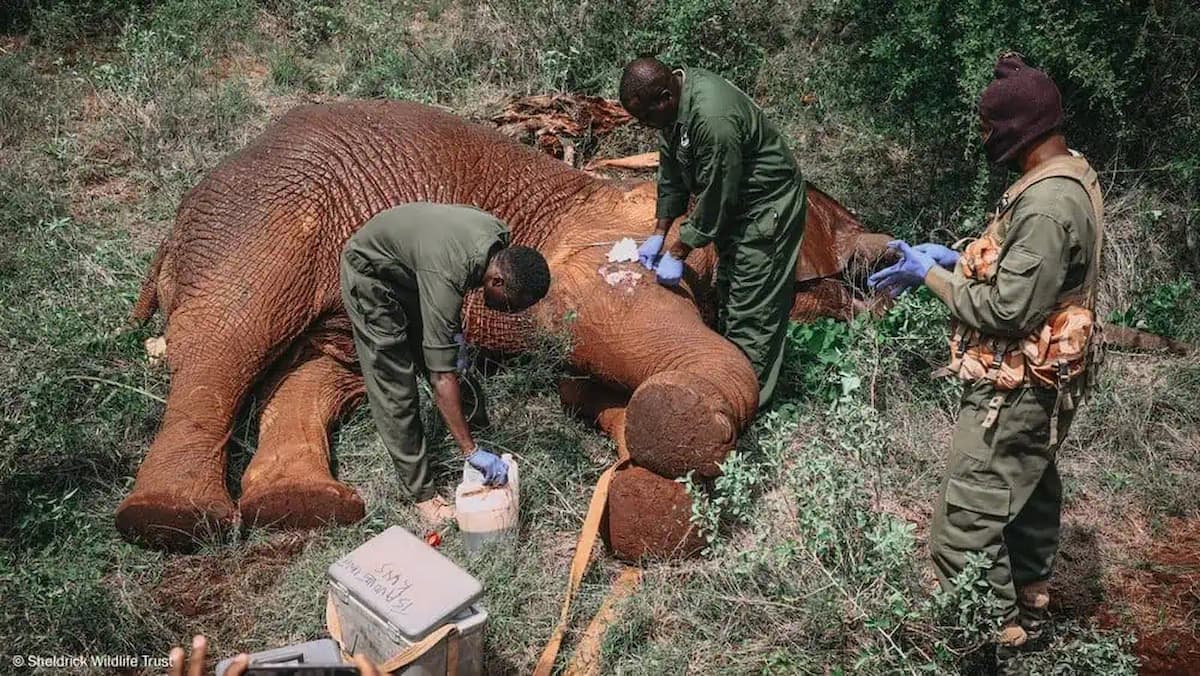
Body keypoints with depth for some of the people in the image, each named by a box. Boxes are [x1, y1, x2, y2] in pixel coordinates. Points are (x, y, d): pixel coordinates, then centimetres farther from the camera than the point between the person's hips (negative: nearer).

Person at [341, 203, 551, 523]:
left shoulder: (499, 236, -19)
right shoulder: (444, 279, -42)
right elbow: (442, 379, -40)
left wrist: (455, 328, -1)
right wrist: (472, 452, -36)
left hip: (409, 266, 8)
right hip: (371, 276, -7)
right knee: (396, 389, -7)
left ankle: (476, 428, 38)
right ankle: (420, 492, 4)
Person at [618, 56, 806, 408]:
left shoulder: (713, 120, -36)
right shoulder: (672, 91, -7)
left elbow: (714, 200, -28)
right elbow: (671, 168, 4)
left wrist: (678, 254, -17)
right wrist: (659, 234, 4)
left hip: (767, 205, -10)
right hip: (734, 201, 10)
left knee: (751, 309, -5)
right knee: (727, 292, 19)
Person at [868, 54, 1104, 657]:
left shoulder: (1047, 203, -27)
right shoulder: (1071, 178, 6)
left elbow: (1007, 309, -26)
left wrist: (929, 276, -15)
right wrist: (954, 257, 7)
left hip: (1016, 390, -11)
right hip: (1040, 382, 11)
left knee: (965, 526, -3)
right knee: (1030, 492, 25)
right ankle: (1026, 609, 45)